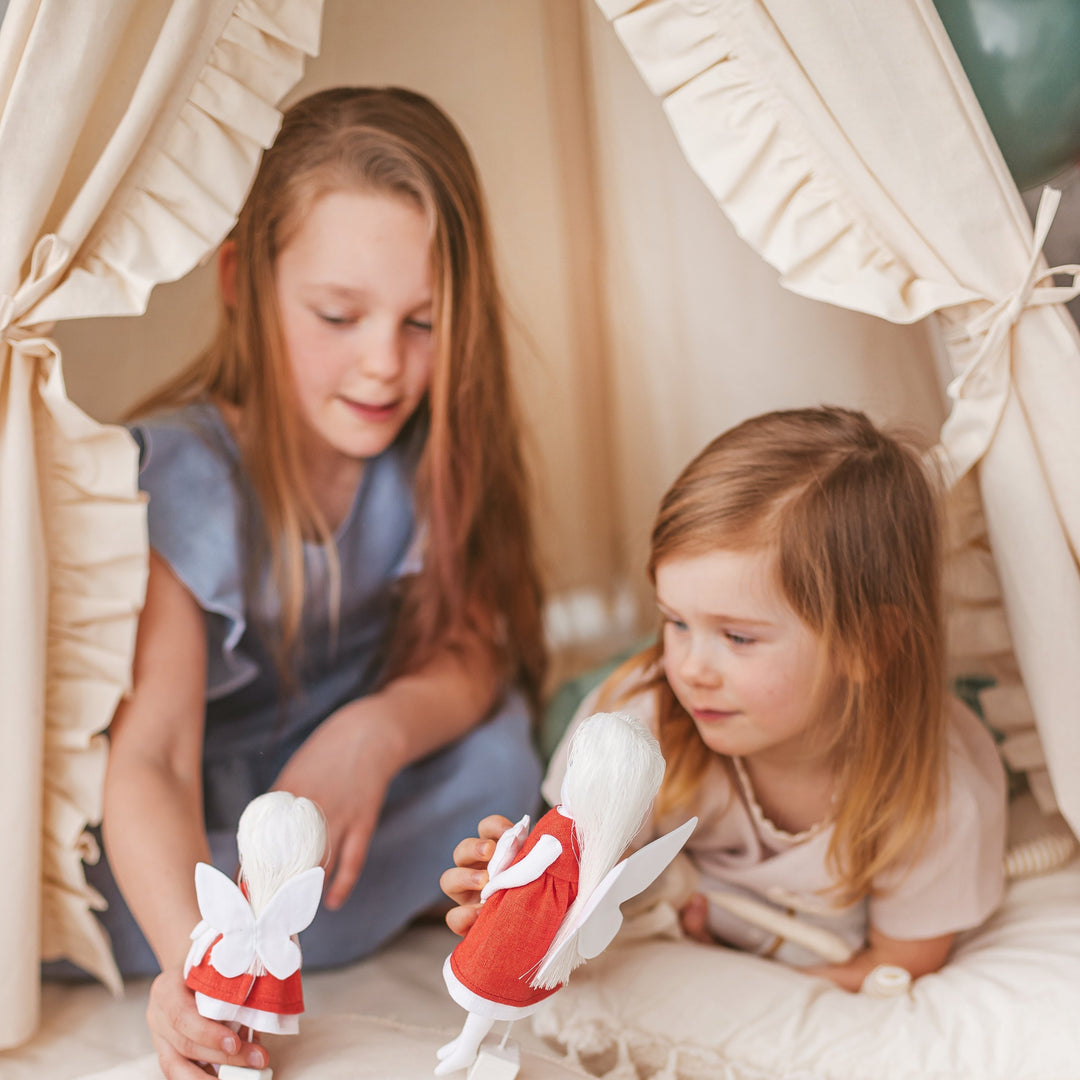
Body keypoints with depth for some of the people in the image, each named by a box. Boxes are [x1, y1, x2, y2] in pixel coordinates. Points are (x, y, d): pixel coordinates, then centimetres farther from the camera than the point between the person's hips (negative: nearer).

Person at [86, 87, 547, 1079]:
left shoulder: (429, 448, -14)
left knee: (499, 762, -26)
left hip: (346, 780, 2)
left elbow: (473, 652, -11)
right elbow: (151, 755, -35)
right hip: (187, 845, -1)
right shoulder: (178, 477, -27)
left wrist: (377, 730, -34)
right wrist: (192, 954, -53)